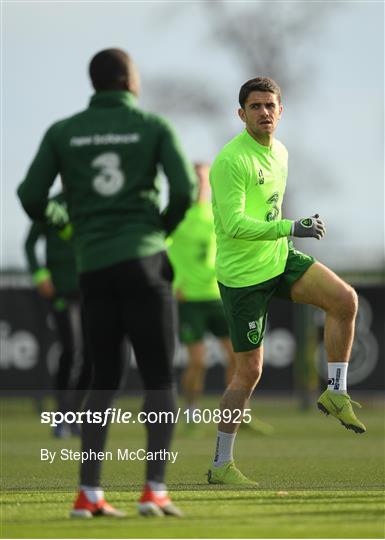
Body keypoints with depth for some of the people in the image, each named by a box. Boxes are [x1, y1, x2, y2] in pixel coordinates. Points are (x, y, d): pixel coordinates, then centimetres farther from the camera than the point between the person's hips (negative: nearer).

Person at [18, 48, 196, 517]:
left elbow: (31, 196, 3)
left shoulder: (62, 133, 8)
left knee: (104, 380, 12)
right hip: (143, 261, -3)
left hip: (94, 268, 3)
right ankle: (155, 489, -7)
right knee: (159, 377, 3)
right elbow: (185, 189, -8)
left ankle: (88, 493, 2)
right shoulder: (154, 127, 2)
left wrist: (53, 219, 26)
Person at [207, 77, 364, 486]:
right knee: (249, 371, -3)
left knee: (345, 299, -15)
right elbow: (234, 225, -26)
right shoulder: (230, 161, -19)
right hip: (242, 275, -7)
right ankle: (221, 466, 10)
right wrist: (291, 228, -32)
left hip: (280, 258, 7)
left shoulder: (279, 152, 8)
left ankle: (336, 393, -3)